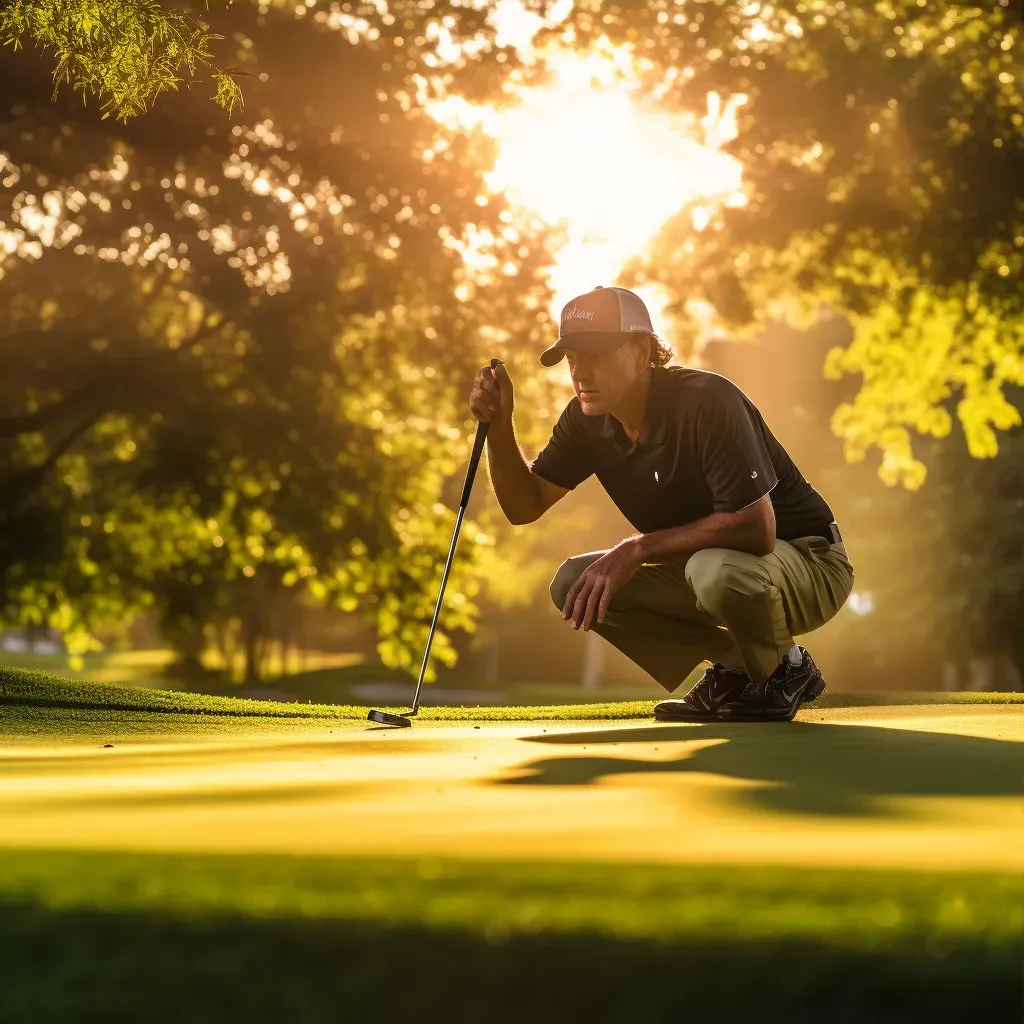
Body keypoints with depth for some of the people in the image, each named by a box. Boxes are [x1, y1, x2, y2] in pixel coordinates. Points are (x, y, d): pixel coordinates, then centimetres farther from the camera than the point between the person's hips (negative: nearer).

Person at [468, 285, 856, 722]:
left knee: (717, 570, -40)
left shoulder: (706, 401, -27)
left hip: (807, 559, -8)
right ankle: (734, 667, 4)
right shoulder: (587, 419, -3)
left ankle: (783, 670, -6)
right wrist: (498, 425, -15)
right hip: (701, 563, 8)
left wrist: (638, 548, -29)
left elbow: (756, 529, -32)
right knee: (573, 584, -7)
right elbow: (524, 505, 2)